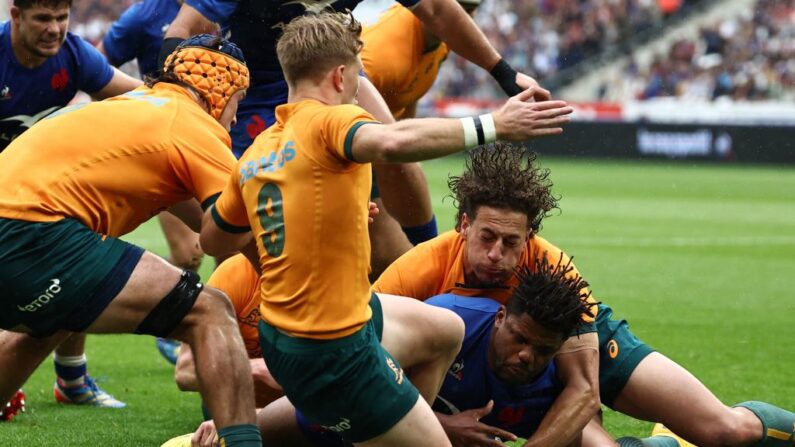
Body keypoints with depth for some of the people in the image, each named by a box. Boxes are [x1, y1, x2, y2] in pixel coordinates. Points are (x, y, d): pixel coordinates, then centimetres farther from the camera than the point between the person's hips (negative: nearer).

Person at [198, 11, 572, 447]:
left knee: (448, 330, 28)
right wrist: (493, 125, -35)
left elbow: (212, 239, 19)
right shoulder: (329, 121, -17)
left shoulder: (256, 152, 6)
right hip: (333, 353, -9)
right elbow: (392, 142, -41)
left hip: (284, 326, 9)